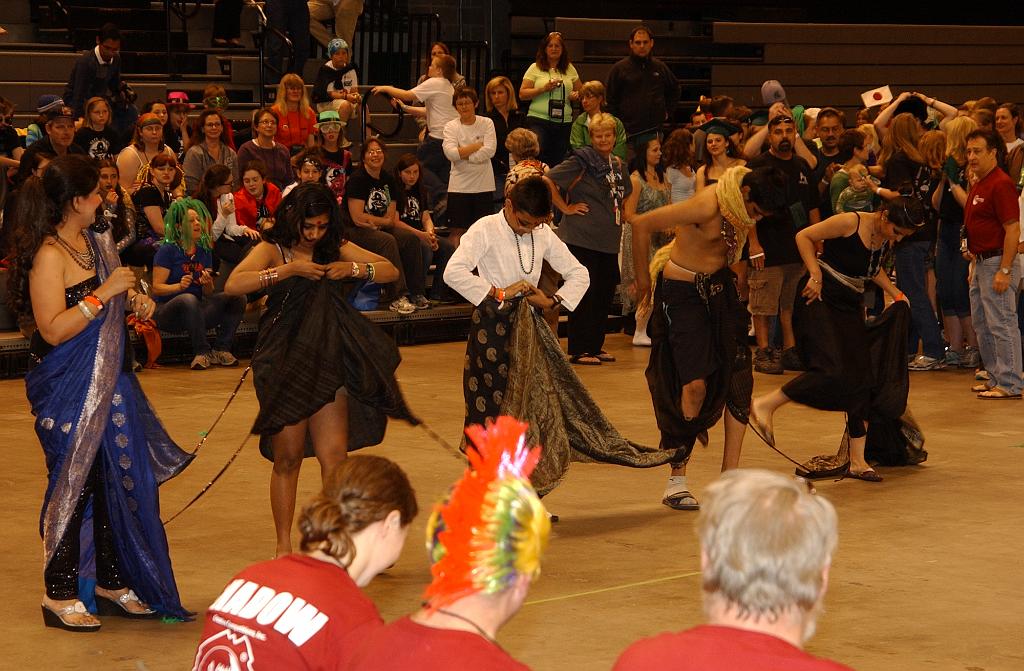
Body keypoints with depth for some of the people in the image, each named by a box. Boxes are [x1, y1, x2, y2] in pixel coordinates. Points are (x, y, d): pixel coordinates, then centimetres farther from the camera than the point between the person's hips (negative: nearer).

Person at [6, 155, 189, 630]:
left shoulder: (94, 243, 9)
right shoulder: (49, 255, -18)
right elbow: (53, 330, -23)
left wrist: (132, 301, 6)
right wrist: (103, 294, -24)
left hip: (108, 381, 8)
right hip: (68, 390, -8)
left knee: (121, 479, 12)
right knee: (73, 483, -1)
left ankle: (113, 581, 25)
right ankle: (60, 595, 9)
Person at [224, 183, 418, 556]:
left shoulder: (336, 249, 9)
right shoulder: (272, 250, -4)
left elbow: (391, 271, 7)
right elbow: (233, 286, -21)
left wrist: (353, 269, -11)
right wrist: (289, 269, -25)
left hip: (327, 360, 3)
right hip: (283, 362, -3)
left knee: (334, 455, -4)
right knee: (288, 458, 4)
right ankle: (284, 544, 15)